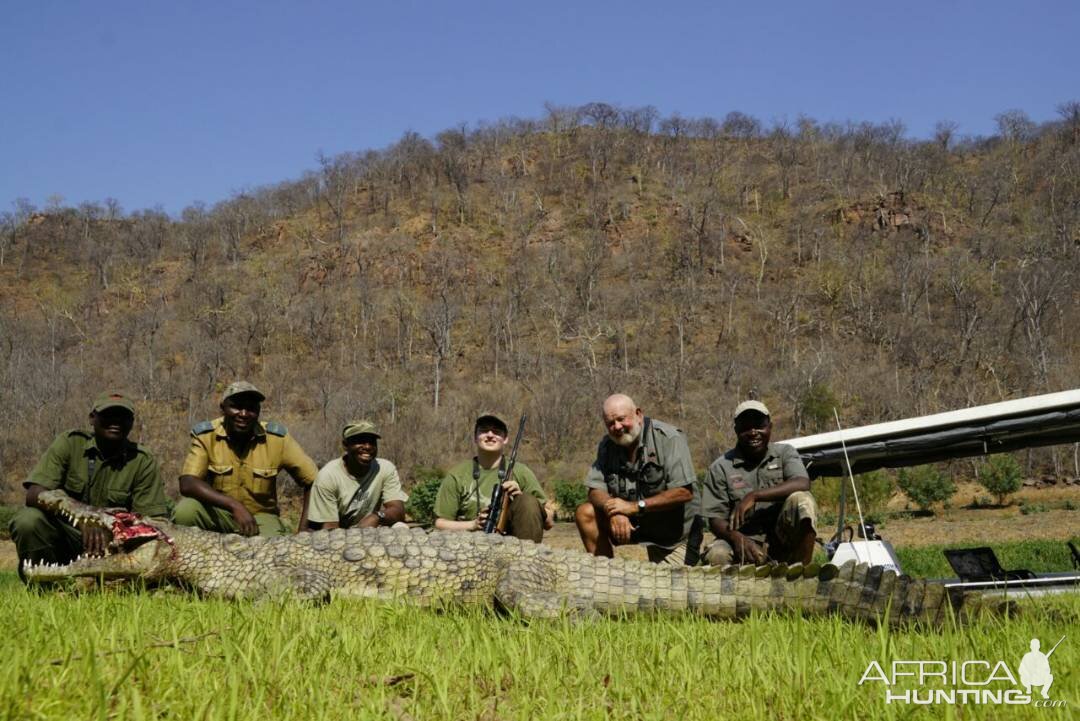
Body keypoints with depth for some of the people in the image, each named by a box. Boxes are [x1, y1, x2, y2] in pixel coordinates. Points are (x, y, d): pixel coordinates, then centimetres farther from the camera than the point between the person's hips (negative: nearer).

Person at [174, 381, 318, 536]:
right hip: (216, 513, 2)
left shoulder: (277, 438, -10)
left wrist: (304, 531, -12)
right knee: (185, 511, -29)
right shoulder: (205, 435, -11)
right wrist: (235, 506, -35)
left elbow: (313, 481, -3)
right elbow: (187, 484, -24)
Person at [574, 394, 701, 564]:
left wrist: (635, 506, -26)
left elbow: (684, 493, -25)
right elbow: (596, 490, -6)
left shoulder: (669, 439, -18)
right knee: (585, 513, -13)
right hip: (633, 523, 5)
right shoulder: (607, 445, -1)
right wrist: (614, 512, -29)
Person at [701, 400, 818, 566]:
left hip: (782, 540, 2)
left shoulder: (785, 453, 5)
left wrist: (754, 496, -23)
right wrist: (736, 537, -25)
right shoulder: (720, 467, 2)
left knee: (801, 500, -26)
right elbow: (715, 519, -2)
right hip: (745, 541, -1)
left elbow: (802, 484, -16)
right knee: (717, 555, -33)